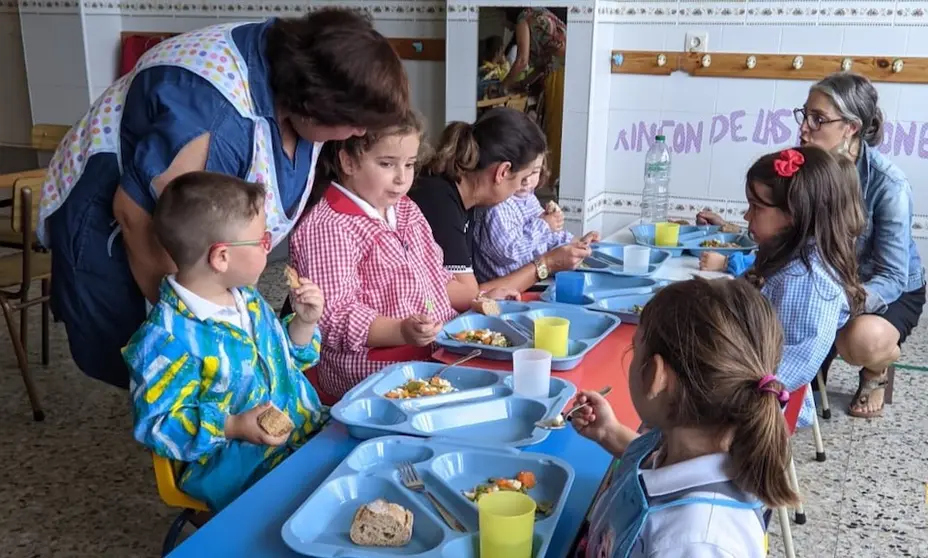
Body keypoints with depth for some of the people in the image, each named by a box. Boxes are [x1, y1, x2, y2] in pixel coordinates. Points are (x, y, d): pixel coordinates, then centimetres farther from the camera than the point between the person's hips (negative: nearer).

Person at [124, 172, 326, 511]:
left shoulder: (247, 299, 7)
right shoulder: (169, 339, -20)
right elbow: (156, 425, -16)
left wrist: (304, 323, 2)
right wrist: (234, 427, -24)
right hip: (237, 469, -8)